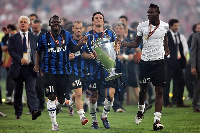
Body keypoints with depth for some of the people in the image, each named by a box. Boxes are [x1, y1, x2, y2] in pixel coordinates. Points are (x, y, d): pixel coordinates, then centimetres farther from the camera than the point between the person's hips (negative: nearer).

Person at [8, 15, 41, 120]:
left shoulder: (34, 38, 11)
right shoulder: (13, 38, 6)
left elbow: (37, 52, 13)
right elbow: (11, 51, -6)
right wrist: (21, 59, -21)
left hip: (30, 68, 0)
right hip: (17, 68, 0)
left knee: (31, 90, -13)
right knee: (18, 92, 8)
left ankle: (34, 111, -27)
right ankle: (18, 113, 19)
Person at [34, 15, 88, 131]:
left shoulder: (67, 35, 7)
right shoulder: (44, 38, 4)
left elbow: (73, 49, 8)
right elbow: (38, 52, 18)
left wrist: (81, 43, -8)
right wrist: (37, 65, 7)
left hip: (63, 71, 2)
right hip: (49, 71, -2)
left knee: (61, 98, 4)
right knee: (52, 97, -10)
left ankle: (55, 109, 37)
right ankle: (54, 123, -4)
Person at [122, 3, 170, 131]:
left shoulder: (164, 26, 1)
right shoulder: (142, 26, -1)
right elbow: (136, 43, 7)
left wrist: (166, 49, 3)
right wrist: (122, 44, -5)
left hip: (159, 61, 0)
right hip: (145, 61, 0)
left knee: (159, 91, -6)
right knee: (143, 88, 6)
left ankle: (157, 120, -9)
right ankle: (141, 110, 35)